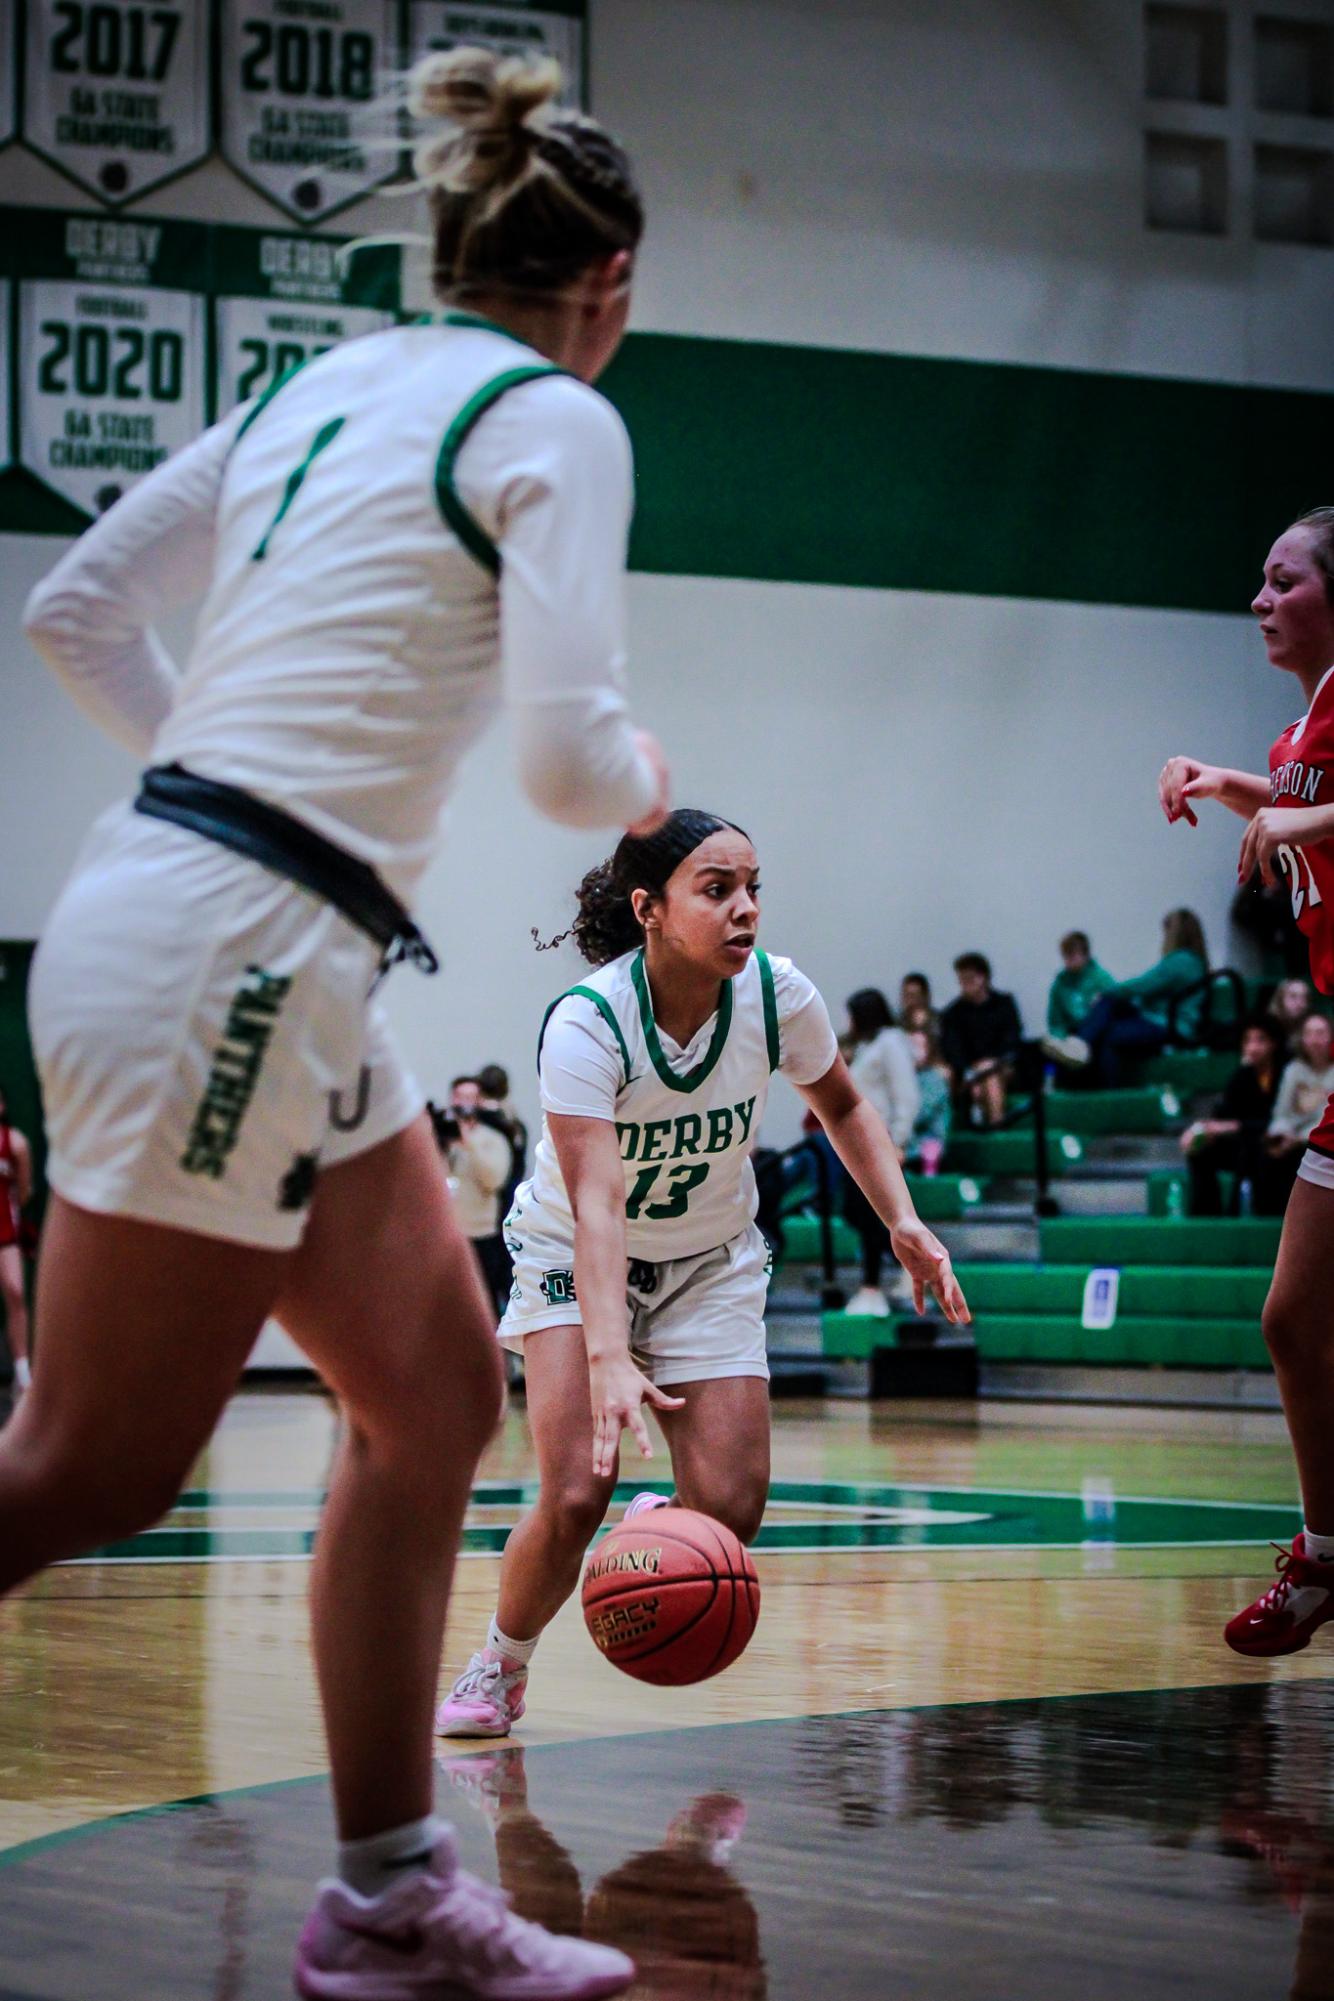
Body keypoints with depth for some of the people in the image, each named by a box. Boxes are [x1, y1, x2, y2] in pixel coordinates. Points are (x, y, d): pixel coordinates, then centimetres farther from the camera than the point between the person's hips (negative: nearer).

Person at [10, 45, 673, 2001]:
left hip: (275, 969, 9)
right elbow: (569, 757, -15)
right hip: (232, 956, -9)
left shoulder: (325, 381, 16)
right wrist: (648, 783, 8)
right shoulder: (555, 417, -6)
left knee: (438, 1395, 13)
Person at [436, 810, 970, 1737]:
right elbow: (596, 1203, -40)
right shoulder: (586, 1022, -30)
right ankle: (499, 1666, 9)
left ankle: (657, 1525, 23)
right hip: (573, 1259, -3)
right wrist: (608, 1361, -53)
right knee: (574, 1501, -19)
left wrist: (905, 1222, -11)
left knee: (732, 1512, -14)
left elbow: (842, 1107, 4)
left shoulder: (778, 996, -18)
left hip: (710, 1262, 3)